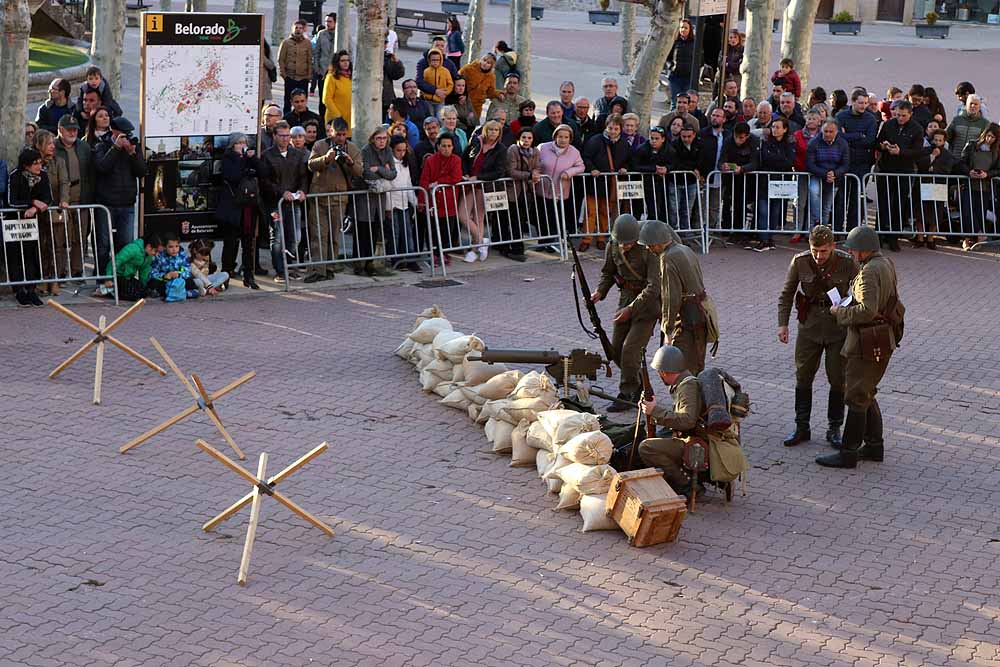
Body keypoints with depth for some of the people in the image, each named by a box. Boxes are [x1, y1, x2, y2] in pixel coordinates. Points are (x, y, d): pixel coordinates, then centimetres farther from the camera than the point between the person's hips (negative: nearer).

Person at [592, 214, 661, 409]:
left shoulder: (648, 250, -24)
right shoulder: (612, 248, -5)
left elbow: (653, 288, -24)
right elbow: (608, 273, 12)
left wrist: (631, 309, -24)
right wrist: (600, 292, -8)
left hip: (647, 303, -7)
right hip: (626, 299, 7)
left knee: (631, 349, -13)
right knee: (616, 349, 6)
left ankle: (626, 395, 1)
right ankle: (640, 385, 26)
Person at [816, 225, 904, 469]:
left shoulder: (869, 271, -20)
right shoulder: (886, 265, 11)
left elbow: (868, 310, -30)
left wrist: (841, 312, -15)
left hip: (867, 345, -10)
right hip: (883, 340, 10)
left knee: (856, 397, -4)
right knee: (866, 395, 19)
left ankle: (848, 453, 0)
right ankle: (874, 446, 23)